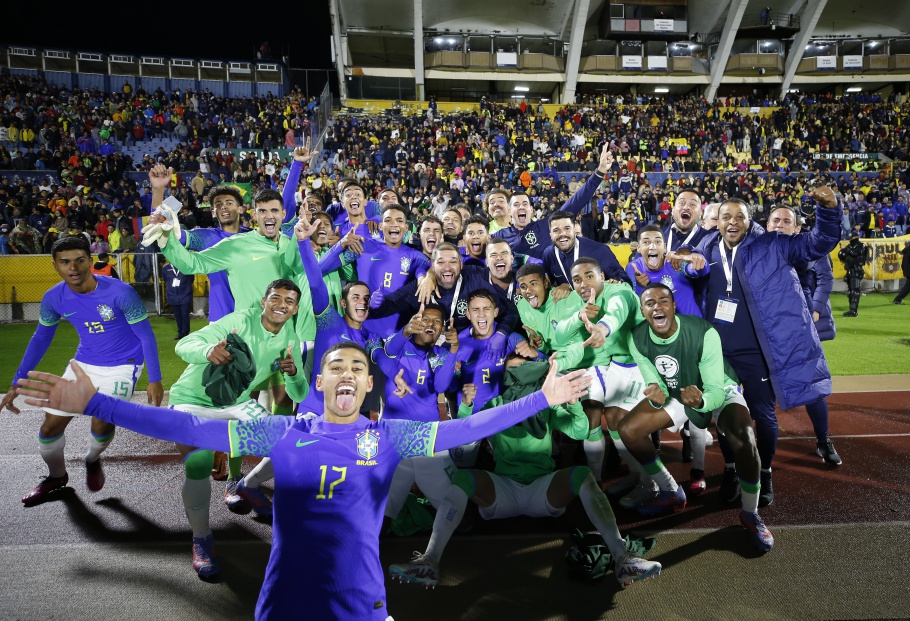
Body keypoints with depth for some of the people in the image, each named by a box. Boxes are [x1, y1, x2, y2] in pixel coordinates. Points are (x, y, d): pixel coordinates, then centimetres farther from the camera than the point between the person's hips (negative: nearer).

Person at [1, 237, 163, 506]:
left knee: (102, 424, -17)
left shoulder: (120, 292, -25)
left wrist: (155, 379, -15)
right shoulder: (53, 298, -11)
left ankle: (93, 461, 20)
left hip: (122, 366, -4)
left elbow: (146, 336, -15)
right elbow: (40, 339, 6)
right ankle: (56, 477, 34)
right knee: (50, 424, 4)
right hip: (84, 364, 4)